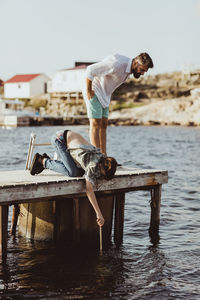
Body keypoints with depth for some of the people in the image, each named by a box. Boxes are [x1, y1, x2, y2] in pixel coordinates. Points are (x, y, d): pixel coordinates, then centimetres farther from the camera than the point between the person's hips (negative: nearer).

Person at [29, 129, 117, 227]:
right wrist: (99, 214, -39)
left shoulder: (103, 158, -8)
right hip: (60, 138, -8)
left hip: (71, 138, 8)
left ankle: (47, 162, 12)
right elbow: (89, 189, -37)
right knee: (73, 172, -20)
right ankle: (44, 161, -1)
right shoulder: (93, 164, -31)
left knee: (80, 171, -2)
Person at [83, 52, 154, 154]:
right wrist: (88, 91, -21)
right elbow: (90, 70, -28)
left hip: (104, 95, 9)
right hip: (94, 93, -9)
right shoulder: (117, 64, -28)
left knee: (103, 125, 4)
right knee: (96, 124, -12)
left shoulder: (129, 67, 2)